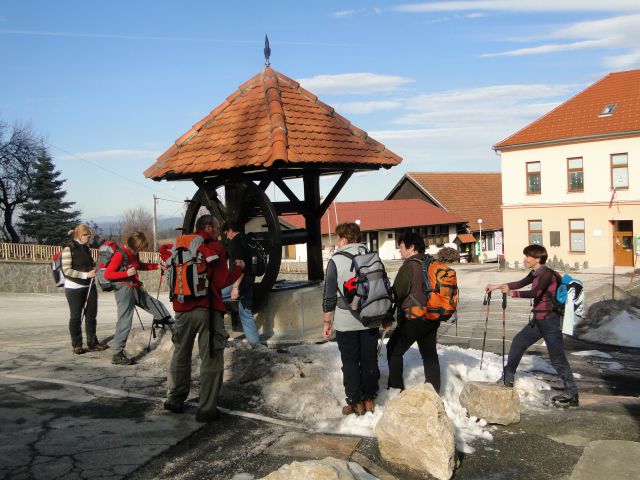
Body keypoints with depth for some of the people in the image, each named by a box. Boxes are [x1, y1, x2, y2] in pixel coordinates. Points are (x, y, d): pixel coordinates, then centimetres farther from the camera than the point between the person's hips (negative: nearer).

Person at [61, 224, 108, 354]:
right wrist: (86, 275, -22)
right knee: (76, 316, 4)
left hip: (90, 286, 7)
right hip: (74, 288, -7)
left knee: (91, 315, 9)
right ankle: (77, 346, 15)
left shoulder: (86, 248, 9)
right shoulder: (68, 249, -12)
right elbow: (66, 270, -19)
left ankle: (92, 343, 20)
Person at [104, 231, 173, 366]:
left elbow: (139, 266, 29)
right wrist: (126, 273, -24)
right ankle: (117, 355, -1)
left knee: (157, 305, 17)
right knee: (124, 322, -8)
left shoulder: (134, 254, 9)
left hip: (137, 289, 9)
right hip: (125, 290, -9)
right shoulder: (120, 254, -15)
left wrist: (156, 266, 15)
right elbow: (107, 274, -16)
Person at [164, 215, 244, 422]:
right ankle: (206, 409, 2)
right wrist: (238, 268, 6)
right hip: (207, 310, -5)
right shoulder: (215, 247, -5)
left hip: (183, 309, 6)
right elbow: (222, 281, -8)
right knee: (211, 360, 1)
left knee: (180, 355, 20)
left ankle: (174, 399, 29)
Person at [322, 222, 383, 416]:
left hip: (346, 322, -4)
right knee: (370, 360, 13)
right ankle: (370, 399, 21)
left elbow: (329, 295, -9)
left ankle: (355, 403, 11)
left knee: (350, 362, 7)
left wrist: (327, 322, -1)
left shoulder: (336, 260, -8)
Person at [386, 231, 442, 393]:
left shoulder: (409, 266, -15)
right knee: (430, 354, 14)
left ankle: (396, 388, 9)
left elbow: (396, 293, -13)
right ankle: (434, 391, 18)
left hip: (413, 318, -7)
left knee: (394, 350, 7)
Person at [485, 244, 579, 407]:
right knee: (518, 342, 14)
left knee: (557, 358, -6)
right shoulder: (535, 273, 10)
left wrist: (513, 293, -30)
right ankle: (507, 378, 25)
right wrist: (498, 286, 19)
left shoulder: (547, 274, -17)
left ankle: (572, 394, 3)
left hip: (550, 321, -9)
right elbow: (520, 283, 21)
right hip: (538, 320, 9)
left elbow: (535, 292, -30)